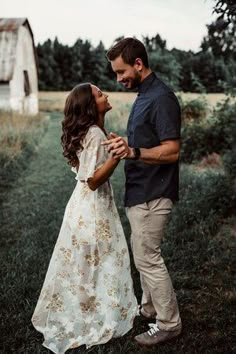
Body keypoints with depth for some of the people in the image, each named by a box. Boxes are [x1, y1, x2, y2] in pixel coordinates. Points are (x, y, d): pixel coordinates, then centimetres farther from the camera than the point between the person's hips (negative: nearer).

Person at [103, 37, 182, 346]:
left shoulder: (161, 98, -18)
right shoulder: (144, 95, 13)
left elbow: (171, 151, -24)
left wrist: (133, 152, -35)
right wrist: (124, 143, 8)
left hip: (152, 194, -10)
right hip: (140, 191, 10)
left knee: (148, 258, 0)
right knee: (143, 254, 20)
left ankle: (169, 323, 18)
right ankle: (149, 308, 37)